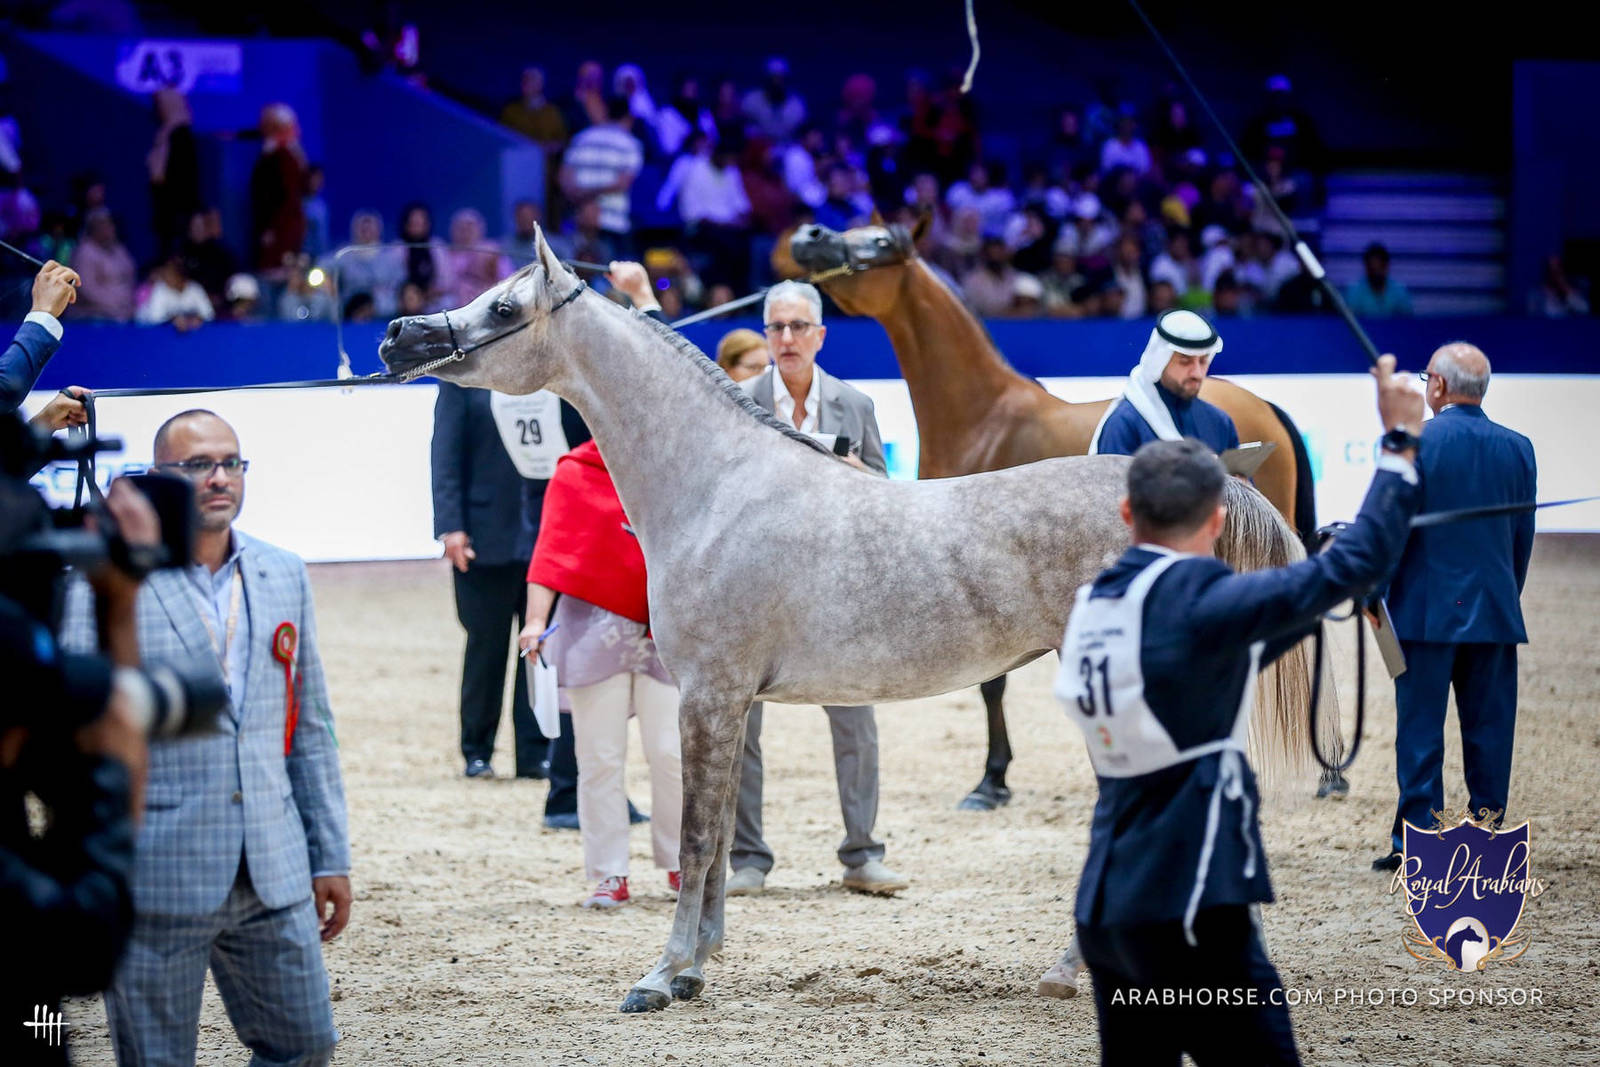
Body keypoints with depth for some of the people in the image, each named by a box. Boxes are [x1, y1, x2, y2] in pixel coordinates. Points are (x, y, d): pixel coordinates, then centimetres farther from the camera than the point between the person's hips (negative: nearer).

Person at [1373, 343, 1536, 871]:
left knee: (1420, 729, 1)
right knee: (1489, 728, 7)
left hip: (1426, 609, -3)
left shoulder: (1413, 442, -9)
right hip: (1496, 610, 3)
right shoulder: (1517, 448, 4)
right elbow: (1524, 535, 10)